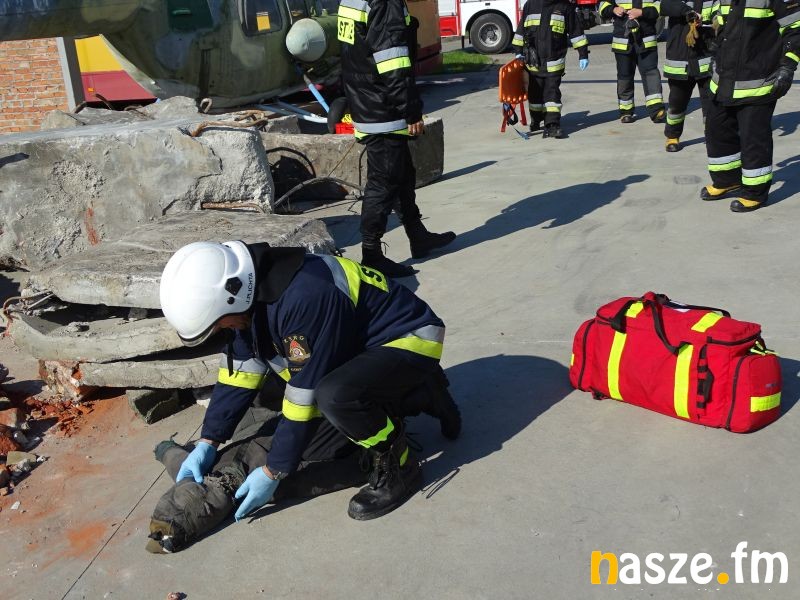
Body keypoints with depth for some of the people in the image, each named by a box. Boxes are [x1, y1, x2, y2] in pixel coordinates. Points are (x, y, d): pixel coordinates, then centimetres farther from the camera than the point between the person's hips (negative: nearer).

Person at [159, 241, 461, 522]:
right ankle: (423, 394, 23)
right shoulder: (249, 289, -7)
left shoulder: (303, 299, -35)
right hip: (364, 342, 10)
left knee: (333, 397, -34)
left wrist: (273, 471, -17)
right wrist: (207, 443, 0)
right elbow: (239, 372, 2)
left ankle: (397, 467, -8)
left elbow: (305, 397, -27)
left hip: (411, 338, -10)